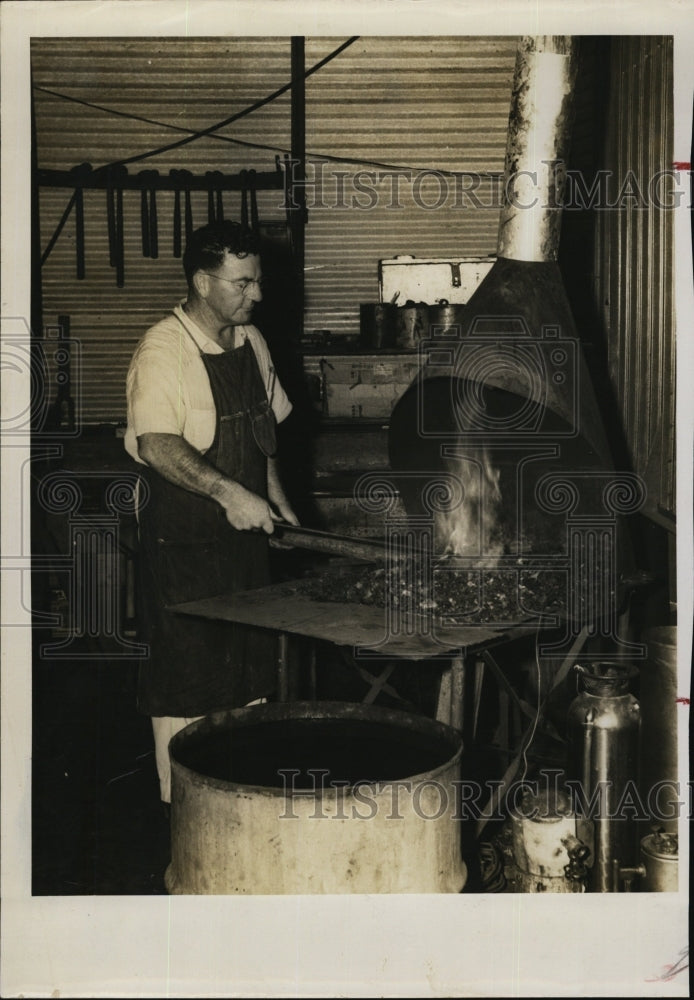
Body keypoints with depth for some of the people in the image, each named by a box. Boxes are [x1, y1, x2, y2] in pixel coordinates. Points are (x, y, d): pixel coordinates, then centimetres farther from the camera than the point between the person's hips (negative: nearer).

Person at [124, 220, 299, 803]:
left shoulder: (251, 341, 10)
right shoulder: (164, 350, -15)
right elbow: (157, 445, -26)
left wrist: (275, 496, 12)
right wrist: (226, 492, -33)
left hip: (246, 533, 8)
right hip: (183, 540, -8)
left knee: (251, 667, 14)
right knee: (187, 674, 1)